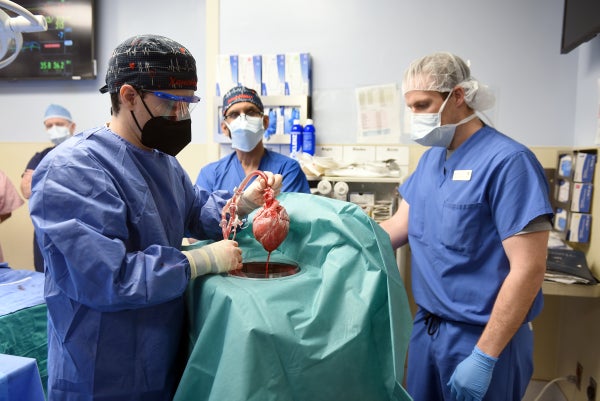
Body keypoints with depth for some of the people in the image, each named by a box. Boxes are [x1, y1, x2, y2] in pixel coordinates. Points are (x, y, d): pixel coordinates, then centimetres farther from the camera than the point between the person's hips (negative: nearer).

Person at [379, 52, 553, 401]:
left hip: (482, 336, -7)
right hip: (427, 325, 7)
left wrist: (484, 358, -22)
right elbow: (399, 228, 7)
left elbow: (528, 269, -21)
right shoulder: (431, 158, 6)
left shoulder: (508, 161, -18)